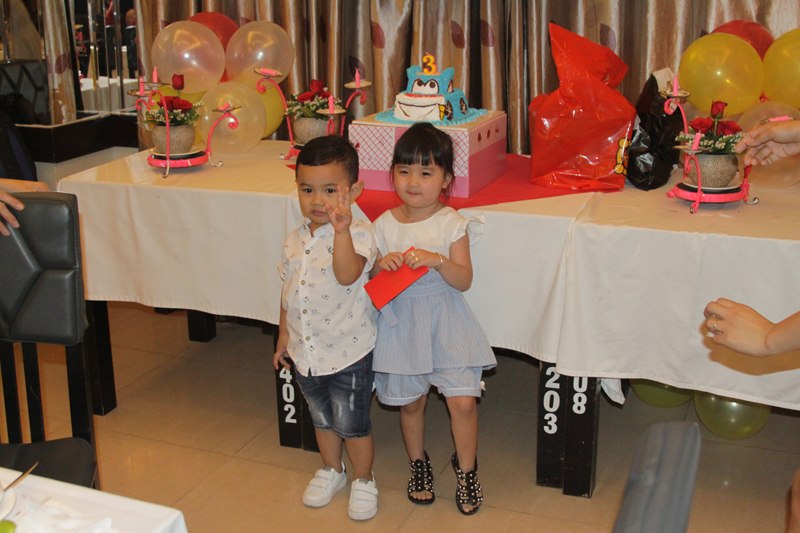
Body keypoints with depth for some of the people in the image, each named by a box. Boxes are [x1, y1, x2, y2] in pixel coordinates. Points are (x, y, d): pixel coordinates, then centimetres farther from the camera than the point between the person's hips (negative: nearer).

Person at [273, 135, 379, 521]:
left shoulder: (357, 233, -18)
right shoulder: (296, 240, 2)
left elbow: (348, 275, -37)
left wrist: (341, 230, -50)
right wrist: (284, 336, 19)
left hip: (347, 352, -6)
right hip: (305, 351, 6)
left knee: (352, 423, 8)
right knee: (321, 418, 24)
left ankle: (364, 479, 31)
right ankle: (331, 470, 45)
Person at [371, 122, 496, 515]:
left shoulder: (451, 223, -9)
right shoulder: (384, 225, -2)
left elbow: (464, 280, -13)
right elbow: (369, 278, 4)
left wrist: (437, 260, -30)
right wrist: (382, 266, -18)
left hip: (445, 323, -2)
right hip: (402, 323, 2)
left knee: (463, 401, -6)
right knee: (410, 402, 14)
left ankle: (466, 468, 20)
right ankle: (419, 464, 40)